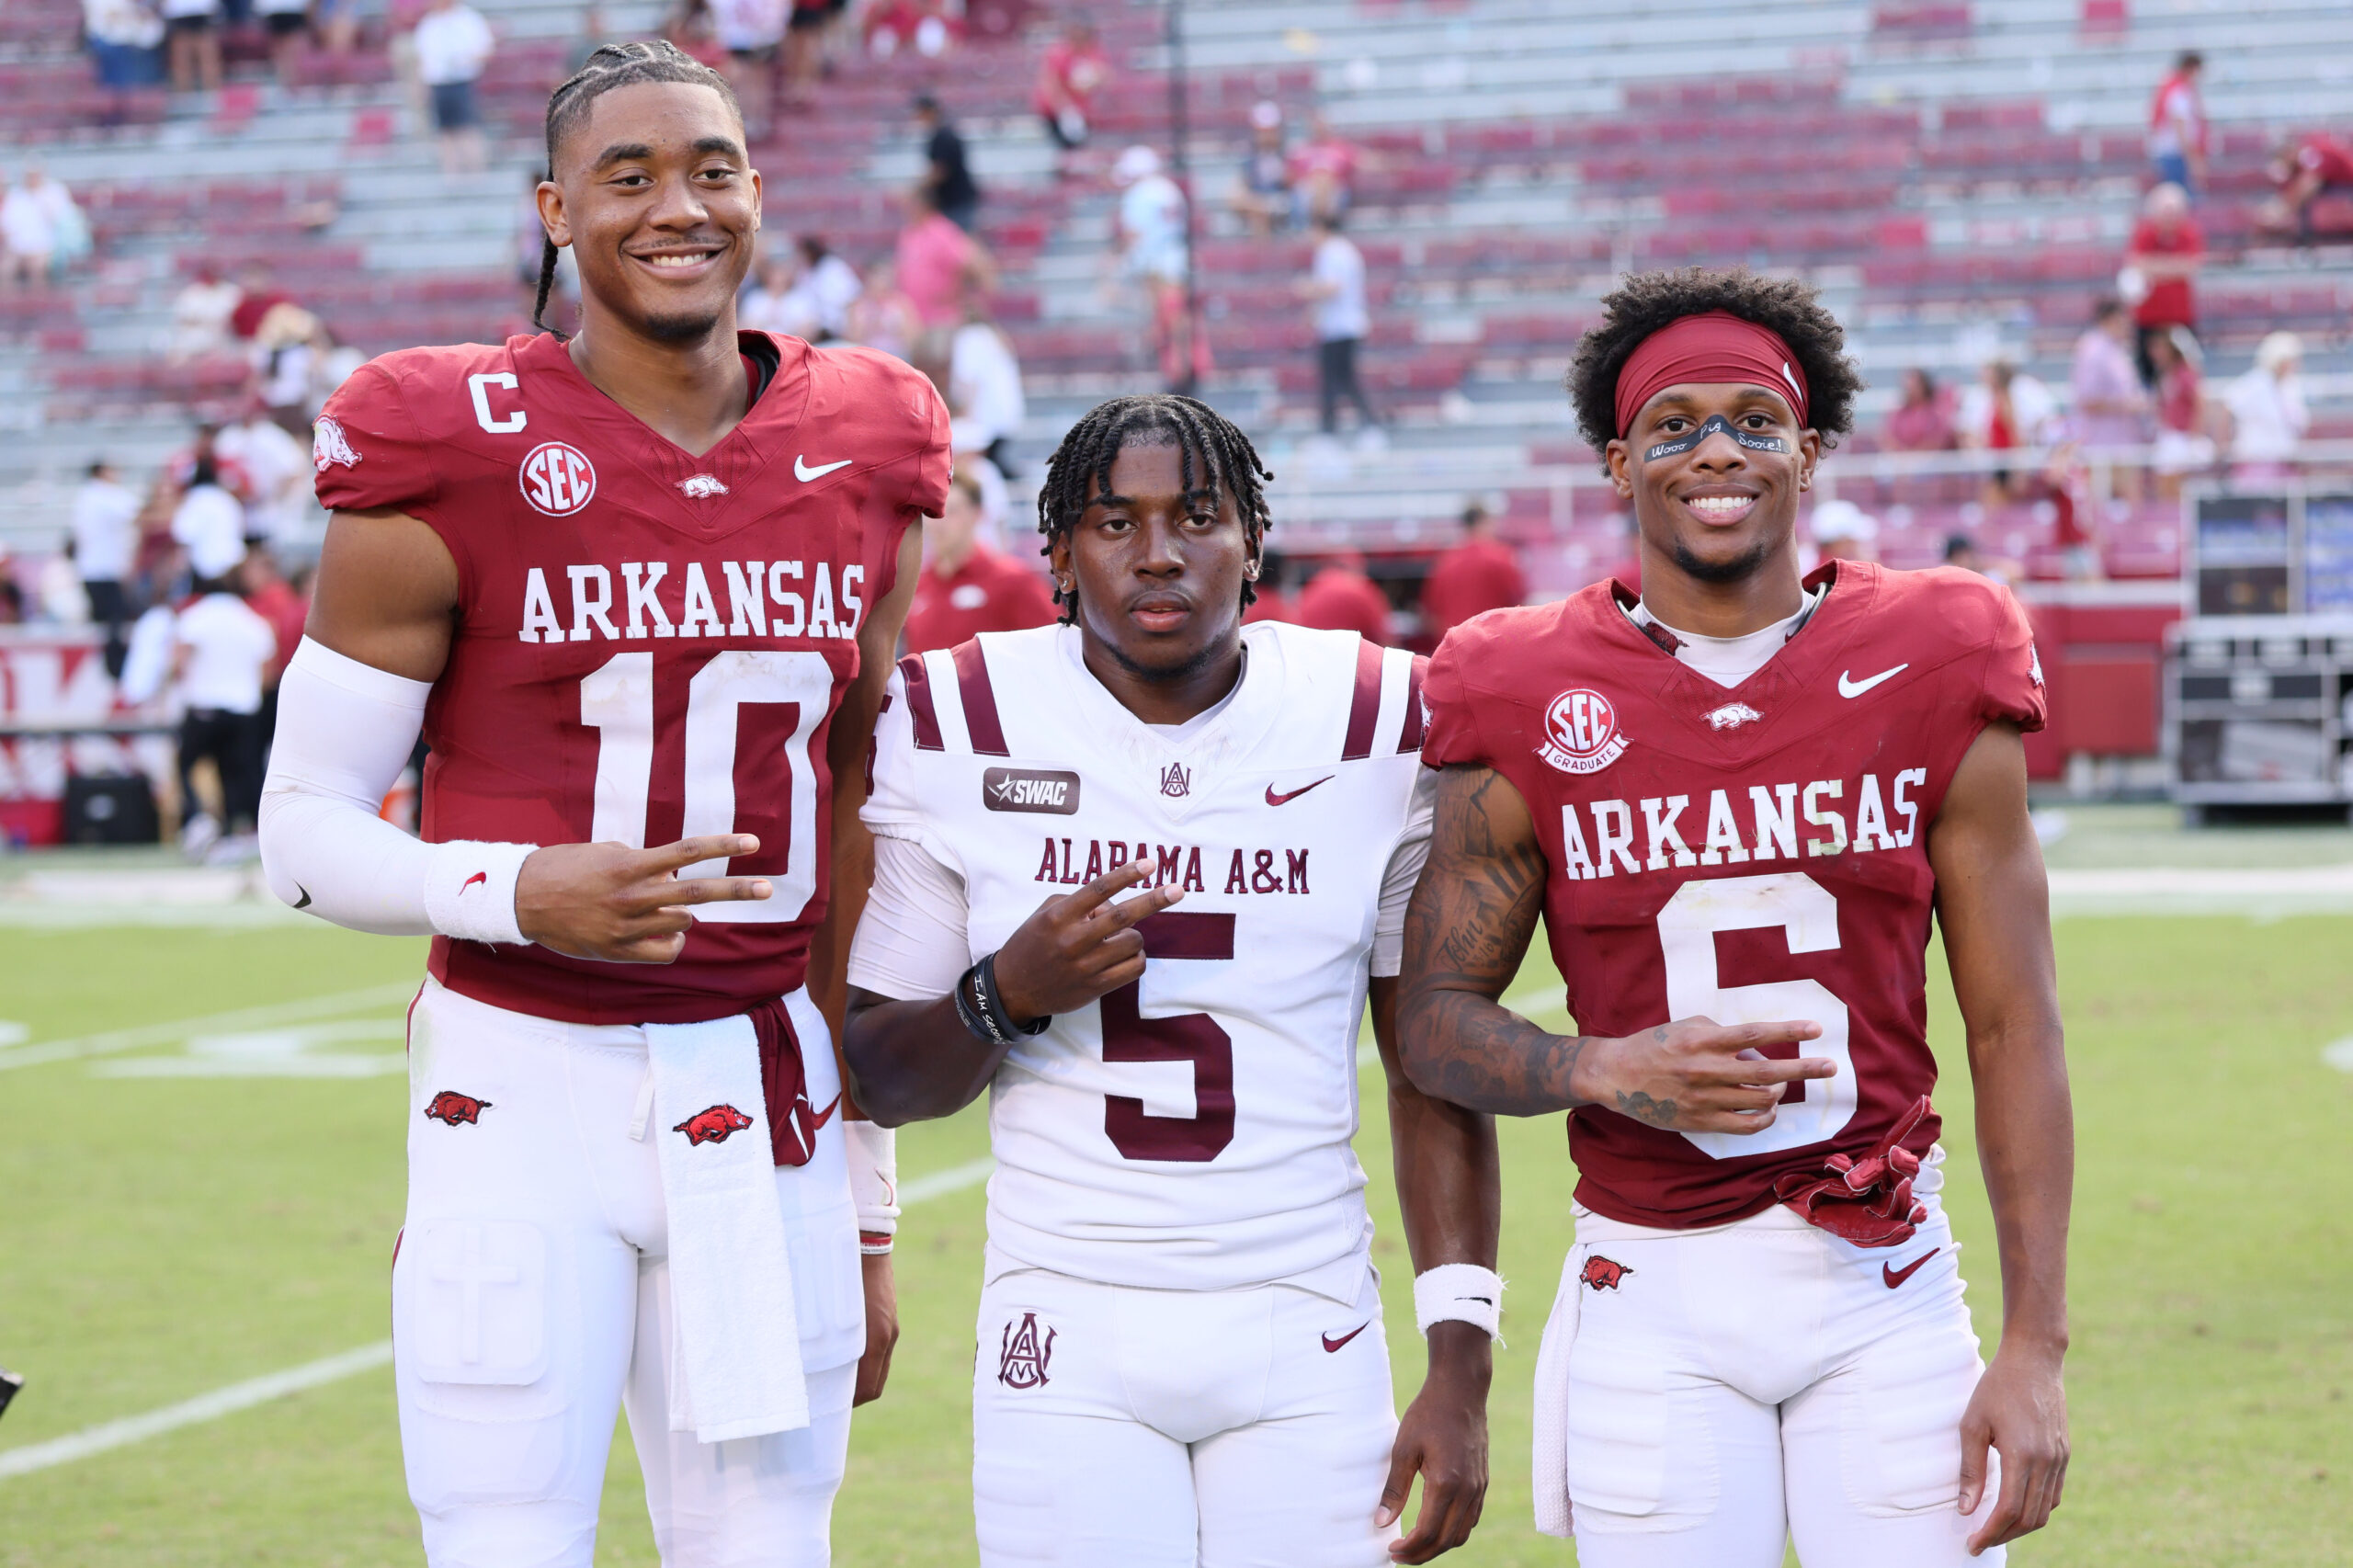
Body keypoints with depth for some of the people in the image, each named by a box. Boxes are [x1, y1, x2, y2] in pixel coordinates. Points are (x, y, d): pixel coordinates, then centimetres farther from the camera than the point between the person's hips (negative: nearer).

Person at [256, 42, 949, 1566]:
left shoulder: (864, 468, 8)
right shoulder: (451, 465, -5)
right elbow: (306, 825, -1)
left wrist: (868, 1214, 15)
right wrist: (522, 892, -21)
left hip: (767, 1099, 4)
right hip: (527, 1096, -4)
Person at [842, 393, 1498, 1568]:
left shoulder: (1376, 732, 1)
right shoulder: (957, 733, -1)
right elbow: (879, 1081, 6)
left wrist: (1460, 1368, 0)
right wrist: (1009, 992, -15)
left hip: (1307, 1341, 1)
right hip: (1069, 1338, 0)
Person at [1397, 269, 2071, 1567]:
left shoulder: (1931, 682, 1)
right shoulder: (1531, 709, 0)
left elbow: (2013, 1029, 2)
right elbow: (1434, 1016, 5)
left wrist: (2036, 1348, -4)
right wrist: (1608, 1072, -16)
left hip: (1883, 1286, 0)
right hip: (1651, 1301, 0)